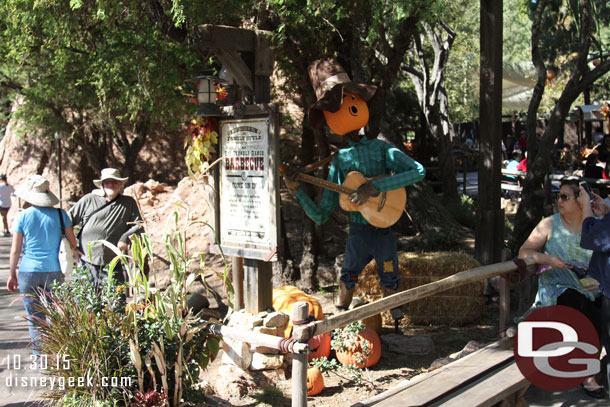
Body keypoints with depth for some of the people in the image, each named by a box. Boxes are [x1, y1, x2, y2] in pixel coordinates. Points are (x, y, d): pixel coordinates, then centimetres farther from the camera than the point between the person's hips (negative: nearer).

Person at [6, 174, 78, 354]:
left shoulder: (22, 216, -3)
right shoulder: (60, 214, -2)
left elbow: (15, 250, -1)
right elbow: (73, 243, 0)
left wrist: (12, 274, 9)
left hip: (29, 272, -1)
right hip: (54, 272, 1)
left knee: (34, 318, 9)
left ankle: (40, 351, 14)